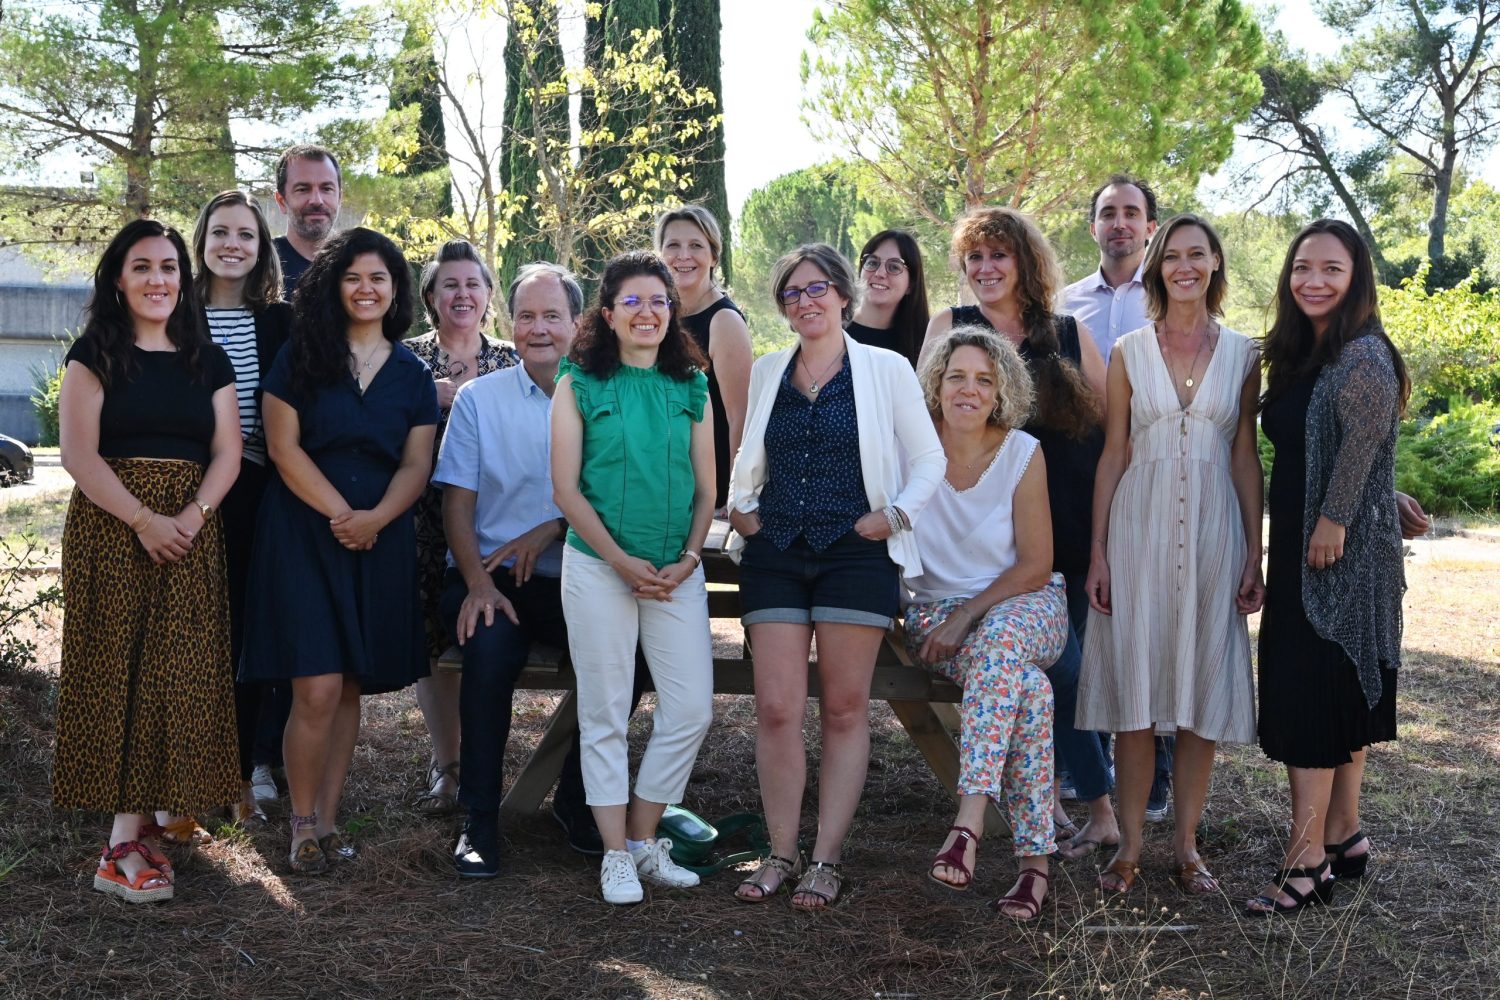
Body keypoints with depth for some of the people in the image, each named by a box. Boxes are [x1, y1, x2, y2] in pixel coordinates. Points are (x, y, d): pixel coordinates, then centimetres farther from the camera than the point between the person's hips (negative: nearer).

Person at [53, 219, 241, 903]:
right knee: (118, 669, -5)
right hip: (110, 530, -3)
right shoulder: (95, 354, 2)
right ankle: (133, 833, -3)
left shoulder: (209, 361, 12)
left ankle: (125, 840, 5)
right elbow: (79, 452, -7)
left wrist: (192, 516, -13)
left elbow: (227, 454, 5)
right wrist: (143, 521, -17)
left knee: (176, 675, -1)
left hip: (191, 535, 3)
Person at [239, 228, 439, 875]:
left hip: (380, 541, 3)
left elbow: (416, 464, 5)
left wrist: (376, 517, -14)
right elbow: (284, 445, -4)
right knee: (317, 688, -10)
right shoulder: (301, 356, 3)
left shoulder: (413, 375, 10)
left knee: (350, 688, 6)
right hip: (304, 533, -3)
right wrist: (340, 514, -13)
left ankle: (327, 820, 15)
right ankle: (303, 823, 4)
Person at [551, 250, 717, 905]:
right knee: (605, 714, 2)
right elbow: (566, 489, -4)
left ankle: (645, 839, 16)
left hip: (677, 573, 3)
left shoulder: (691, 387, 8)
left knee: (692, 709, -1)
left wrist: (686, 560, -6)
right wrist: (623, 561, -11)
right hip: (599, 568, -3)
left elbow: (706, 488, 9)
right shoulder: (579, 384, 0)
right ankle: (616, 855, 13)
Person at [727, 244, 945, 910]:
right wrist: (738, 506, 7)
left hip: (855, 553, -3)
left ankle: (826, 860, 9)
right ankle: (781, 855, 9)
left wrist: (897, 514, -9)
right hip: (775, 555, 3)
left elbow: (928, 458, 5)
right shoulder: (766, 373, 12)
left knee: (844, 709, 1)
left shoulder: (885, 369, 2)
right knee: (776, 709, -3)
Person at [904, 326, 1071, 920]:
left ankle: (968, 822, -44)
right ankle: (1035, 857, -29)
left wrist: (966, 617, -15)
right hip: (936, 610, 0)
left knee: (996, 642, -38)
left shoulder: (1023, 454, -4)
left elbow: (1035, 566, -5)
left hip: (1024, 604, 0)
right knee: (1028, 687, -31)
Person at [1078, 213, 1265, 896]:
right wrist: (1098, 552, -1)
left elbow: (1245, 456, 6)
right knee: (1134, 683, 0)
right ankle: (1130, 845, 11)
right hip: (1140, 529, -1)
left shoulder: (1241, 355, 6)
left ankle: (1186, 843, 16)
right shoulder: (1129, 352, 4)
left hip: (1213, 532, 1)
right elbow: (1113, 456, 5)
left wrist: (1254, 555, 1)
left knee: (1204, 684, 4)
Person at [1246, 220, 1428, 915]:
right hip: (1300, 551, 9)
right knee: (1342, 699, 13)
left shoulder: (1362, 354, -15)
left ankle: (1308, 858, -7)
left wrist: (1335, 519, -25)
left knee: (1311, 694, -10)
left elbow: (1365, 433, -27)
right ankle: (1345, 838, 22)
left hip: (1343, 552, -9)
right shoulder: (1300, 357, 13)